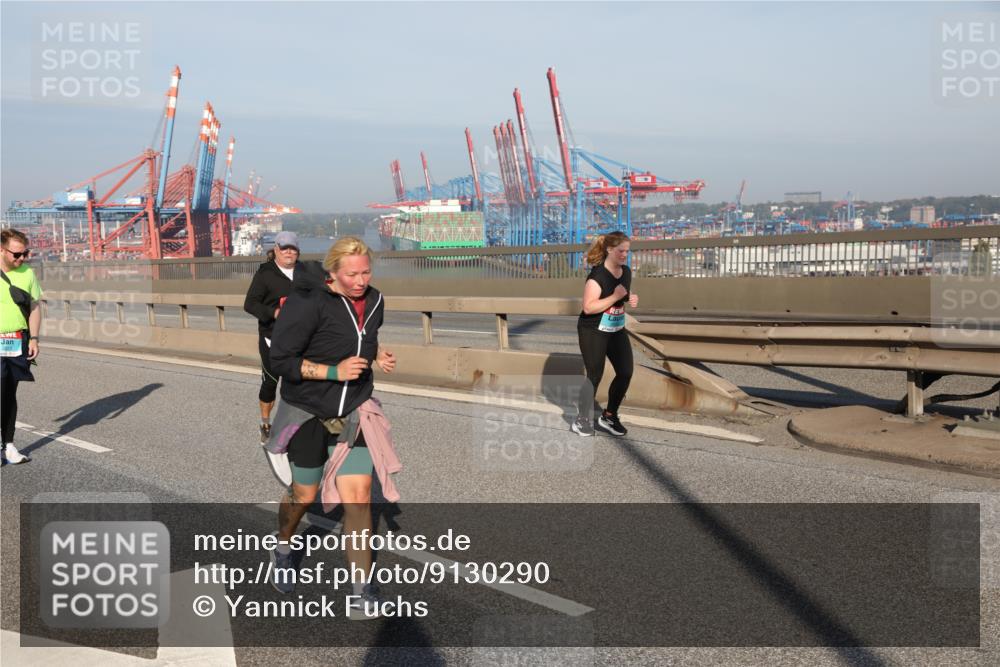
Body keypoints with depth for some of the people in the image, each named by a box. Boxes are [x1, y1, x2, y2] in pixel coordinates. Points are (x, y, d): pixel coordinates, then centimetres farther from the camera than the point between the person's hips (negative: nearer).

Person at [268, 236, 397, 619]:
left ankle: (362, 591, 5)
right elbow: (281, 360, -19)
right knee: (304, 494, 13)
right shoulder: (309, 304, -21)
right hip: (308, 414, -4)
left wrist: (378, 355, -1)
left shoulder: (373, 301, 0)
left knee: (358, 498, -4)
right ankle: (283, 551, 46)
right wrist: (334, 371, -27)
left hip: (353, 413, 4)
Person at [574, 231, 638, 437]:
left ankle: (609, 417, 19)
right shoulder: (597, 275, -23)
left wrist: (631, 300, -3)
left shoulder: (626, 272, 2)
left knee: (626, 372, 2)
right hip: (593, 332, -7)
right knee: (595, 376, -2)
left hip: (617, 330, 7)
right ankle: (582, 420, 16)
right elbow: (588, 307, -28)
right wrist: (615, 297, -30)